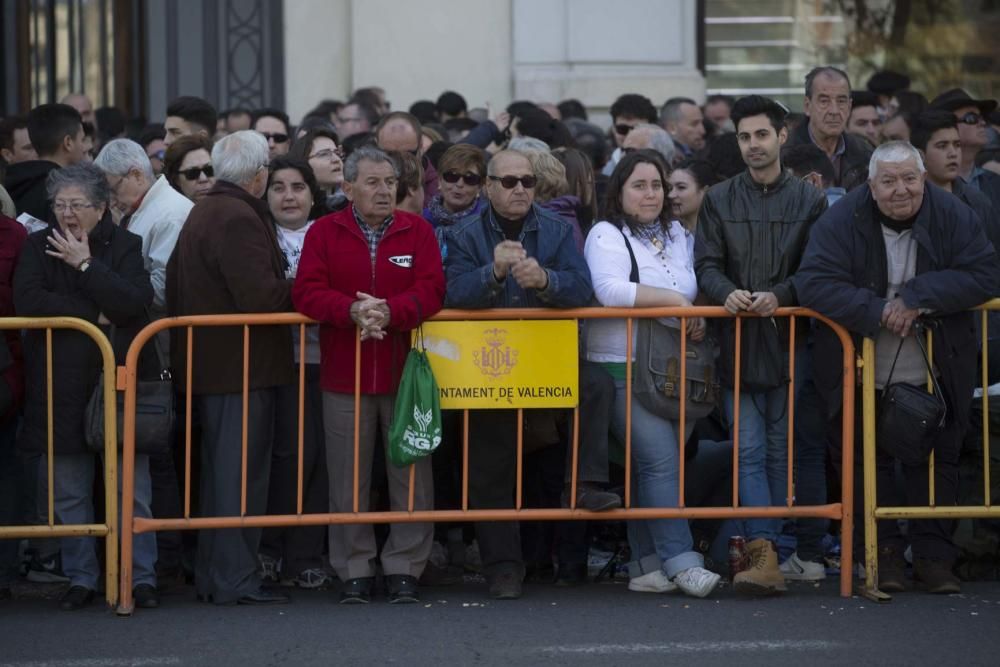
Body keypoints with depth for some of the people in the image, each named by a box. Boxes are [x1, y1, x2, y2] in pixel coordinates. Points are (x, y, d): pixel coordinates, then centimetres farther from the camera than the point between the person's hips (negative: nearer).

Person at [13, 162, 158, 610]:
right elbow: (27, 300, -12)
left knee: (132, 486, -2)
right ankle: (81, 578, 16)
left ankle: (141, 576, 5)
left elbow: (136, 301, -14)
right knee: (69, 492, 6)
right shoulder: (39, 247, 5)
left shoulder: (125, 246, 3)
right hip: (62, 384, 1)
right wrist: (94, 315, -13)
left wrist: (86, 265, -13)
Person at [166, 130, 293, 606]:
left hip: (209, 364, 10)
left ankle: (210, 575, 21)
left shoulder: (202, 213, 14)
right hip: (243, 366, -10)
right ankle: (234, 579, -5)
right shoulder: (239, 219, -18)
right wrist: (298, 293, -8)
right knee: (241, 471, -6)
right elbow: (261, 294, -25)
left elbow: (176, 288, 17)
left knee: (219, 469, 16)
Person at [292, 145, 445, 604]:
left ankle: (404, 567, 9)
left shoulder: (417, 231, 5)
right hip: (344, 375, 0)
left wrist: (390, 311, -24)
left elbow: (431, 290, -6)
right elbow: (307, 292, -7)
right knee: (348, 478, 3)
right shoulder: (325, 232, 4)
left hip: (405, 372, 0)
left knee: (411, 475, 1)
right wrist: (352, 311, -24)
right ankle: (355, 571, 10)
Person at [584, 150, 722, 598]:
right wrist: (674, 299, -15)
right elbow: (609, 290, -19)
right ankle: (680, 562, -18)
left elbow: (699, 290, 24)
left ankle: (646, 566, 8)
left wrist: (699, 316, 1)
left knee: (651, 465, 4)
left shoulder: (679, 237, 18)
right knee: (661, 458, -16)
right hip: (622, 368, -6)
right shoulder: (607, 236, -3)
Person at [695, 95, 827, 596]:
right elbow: (707, 265, 3)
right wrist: (727, 292, -18)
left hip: (789, 338, 0)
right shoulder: (719, 200, 9)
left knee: (781, 452, 4)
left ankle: (763, 546, 10)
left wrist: (779, 296, -16)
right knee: (749, 452, -7)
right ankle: (764, 555, -13)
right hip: (738, 342, 0)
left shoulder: (809, 201, 6)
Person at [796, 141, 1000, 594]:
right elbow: (813, 283, -19)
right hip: (863, 376, -1)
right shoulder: (841, 222, -12)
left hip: (935, 376, 1)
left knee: (937, 462, 8)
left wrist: (919, 297, -22)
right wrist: (876, 311, -26)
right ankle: (882, 553, 17)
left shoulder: (952, 218, -7)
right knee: (870, 463, 6)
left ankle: (934, 555, 18)